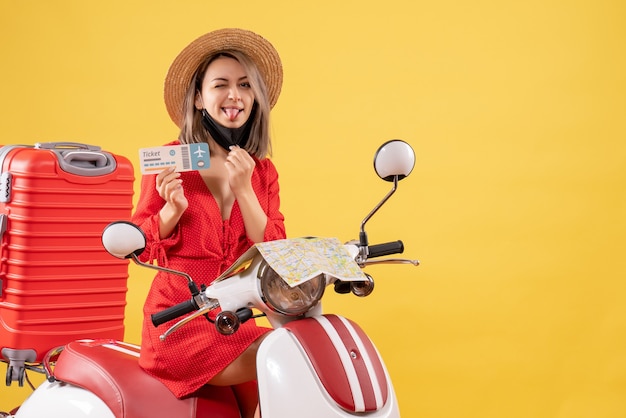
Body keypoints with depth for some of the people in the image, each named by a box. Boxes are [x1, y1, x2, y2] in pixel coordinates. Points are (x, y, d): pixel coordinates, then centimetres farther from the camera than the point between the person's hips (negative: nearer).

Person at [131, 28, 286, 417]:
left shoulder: (263, 171, 7)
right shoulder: (170, 161, -3)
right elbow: (137, 247, 2)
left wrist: (243, 191, -14)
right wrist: (173, 209, -16)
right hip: (179, 324, -4)